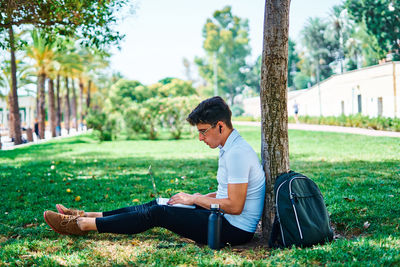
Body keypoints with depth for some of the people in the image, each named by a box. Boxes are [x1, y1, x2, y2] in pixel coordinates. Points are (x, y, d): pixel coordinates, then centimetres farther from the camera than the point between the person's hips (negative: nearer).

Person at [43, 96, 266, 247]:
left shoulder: (237, 153, -23)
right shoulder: (232, 148, 11)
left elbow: (234, 206, -26)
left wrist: (195, 199, -14)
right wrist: (201, 198, 8)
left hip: (235, 229, -9)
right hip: (227, 222, 9)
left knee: (157, 213, -9)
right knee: (157, 205, 7)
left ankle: (82, 225, 0)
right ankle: (86, 216, 12)